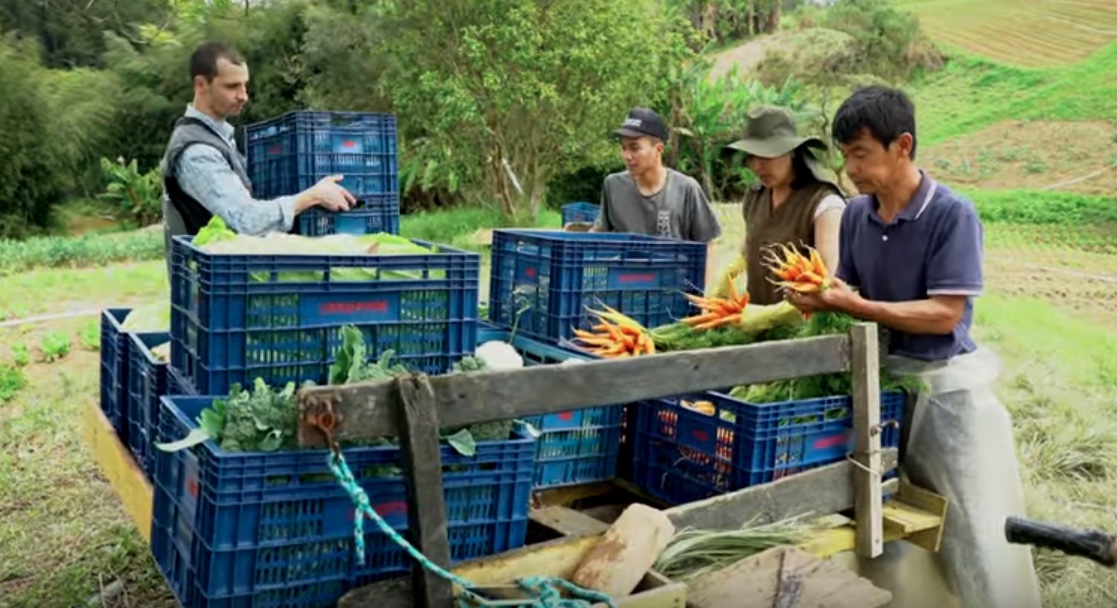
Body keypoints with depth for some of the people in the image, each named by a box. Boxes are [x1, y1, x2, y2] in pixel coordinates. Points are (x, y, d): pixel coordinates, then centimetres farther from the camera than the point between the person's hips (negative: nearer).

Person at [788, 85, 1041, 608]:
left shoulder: (952, 214, -16)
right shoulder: (856, 213, 2)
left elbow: (945, 314, -20)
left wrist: (855, 306, -25)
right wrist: (820, 297, -15)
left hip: (946, 386, -6)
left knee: (981, 541, 2)